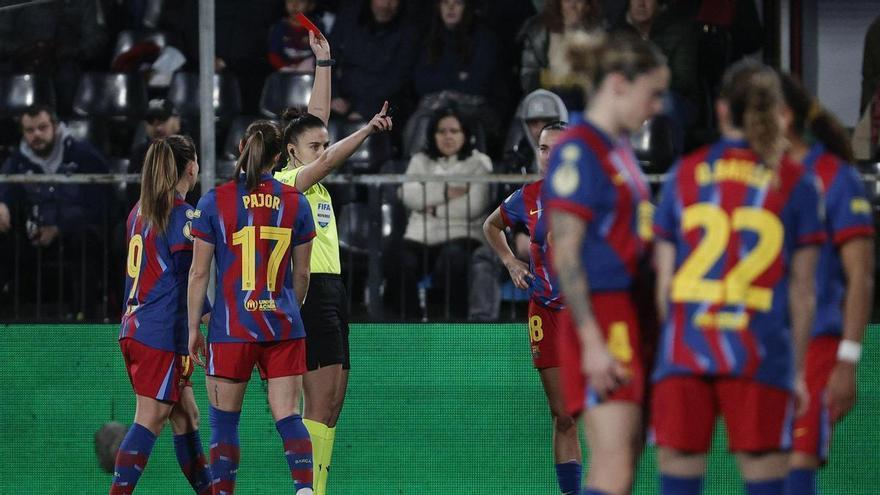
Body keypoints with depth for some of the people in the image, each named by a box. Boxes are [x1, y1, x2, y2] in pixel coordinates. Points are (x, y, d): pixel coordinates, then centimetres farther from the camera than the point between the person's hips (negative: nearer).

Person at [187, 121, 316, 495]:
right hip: (283, 327, 2)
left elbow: (199, 272, -3)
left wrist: (193, 328, 5)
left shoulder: (215, 201, -5)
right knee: (288, 417, 2)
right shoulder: (295, 202, 3)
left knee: (224, 421, 7)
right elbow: (301, 274, 10)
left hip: (232, 328, -2)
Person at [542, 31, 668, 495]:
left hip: (631, 315, 9)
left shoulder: (620, 150, 17)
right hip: (602, 316, -9)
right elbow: (567, 256, -16)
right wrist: (592, 343, -21)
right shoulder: (578, 151, -11)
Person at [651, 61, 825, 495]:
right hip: (760, 352, -1)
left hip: (685, 348, 1)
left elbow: (663, 280, 8)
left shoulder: (684, 174, 9)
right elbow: (802, 291, 5)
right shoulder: (797, 183, 5)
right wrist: (798, 368, 13)